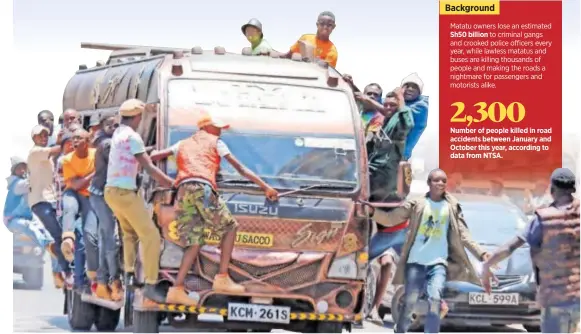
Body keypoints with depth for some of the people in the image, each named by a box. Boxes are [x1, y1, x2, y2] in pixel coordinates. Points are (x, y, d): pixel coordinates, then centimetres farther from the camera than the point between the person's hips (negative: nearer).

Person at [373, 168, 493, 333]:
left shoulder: (452, 207, 9)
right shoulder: (416, 204, 6)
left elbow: (463, 235, 7)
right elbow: (390, 219, 5)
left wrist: (481, 254, -4)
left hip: (438, 263, -1)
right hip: (415, 262, 1)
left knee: (435, 299, -20)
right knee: (409, 302, -1)